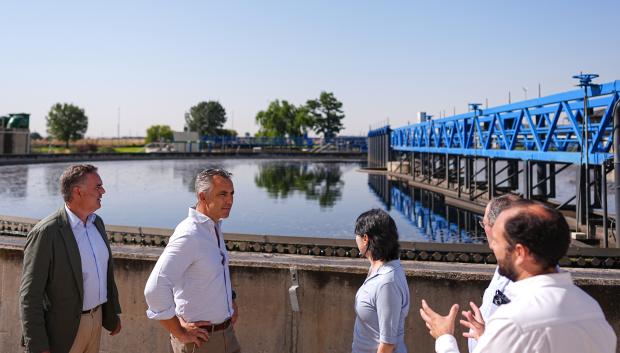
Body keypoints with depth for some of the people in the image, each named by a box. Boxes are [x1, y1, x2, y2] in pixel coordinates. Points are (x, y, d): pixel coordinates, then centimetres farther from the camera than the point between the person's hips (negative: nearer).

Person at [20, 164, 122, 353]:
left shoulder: (97, 222, 3)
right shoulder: (45, 233, -20)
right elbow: (30, 294, -17)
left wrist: (113, 314, 16)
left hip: (96, 318, 7)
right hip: (63, 328, -7)